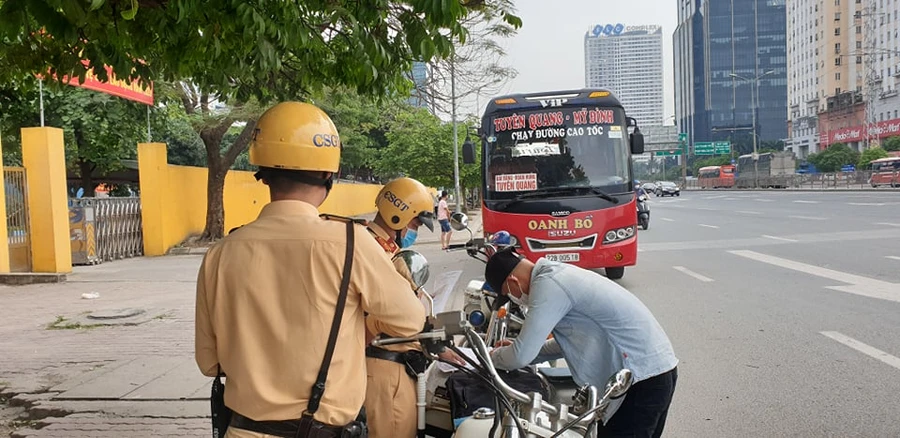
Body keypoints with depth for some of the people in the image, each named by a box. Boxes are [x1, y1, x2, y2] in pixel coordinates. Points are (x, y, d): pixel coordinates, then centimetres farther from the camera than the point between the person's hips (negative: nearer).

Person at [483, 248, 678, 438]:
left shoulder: (548, 285, -18)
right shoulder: (559, 273, 12)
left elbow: (522, 356, -18)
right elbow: (573, 340, 23)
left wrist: (492, 357, 3)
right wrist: (517, 349, 18)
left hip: (643, 379, -10)